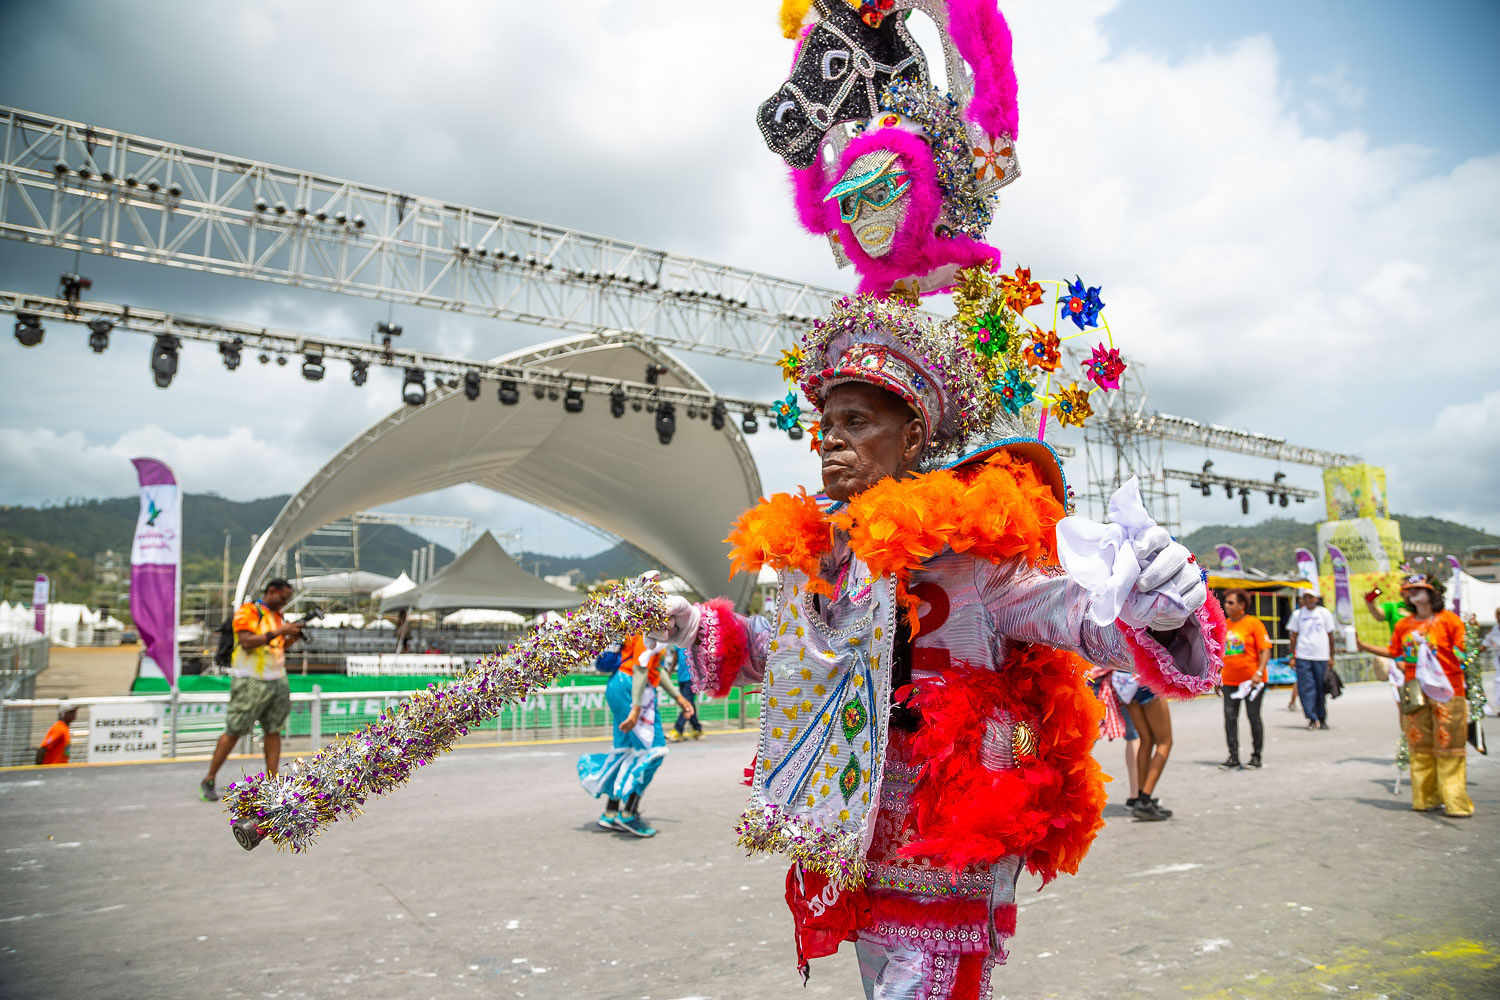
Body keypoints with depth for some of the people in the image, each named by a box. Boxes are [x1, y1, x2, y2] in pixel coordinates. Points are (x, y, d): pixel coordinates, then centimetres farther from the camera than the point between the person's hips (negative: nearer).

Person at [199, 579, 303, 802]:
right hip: (250, 681, -7)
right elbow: (247, 643, -20)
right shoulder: (248, 611, -7)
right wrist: (278, 632, -21)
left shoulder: (277, 615, 16)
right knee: (233, 732, -1)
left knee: (273, 731, 4)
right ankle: (208, 781, 12)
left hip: (276, 681, 7)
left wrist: (293, 637, 4)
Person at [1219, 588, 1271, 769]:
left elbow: (1265, 651, -9)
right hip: (1229, 680, 5)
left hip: (1252, 681, -4)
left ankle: (1256, 756, 17)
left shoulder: (1254, 623, -6)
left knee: (1253, 717, 4)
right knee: (1230, 717, -1)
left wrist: (1259, 673, -20)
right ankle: (1233, 757, 4)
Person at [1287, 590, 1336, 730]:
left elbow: (1330, 636, 11)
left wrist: (1331, 657, 8)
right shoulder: (1297, 614, 7)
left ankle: (1322, 718, 18)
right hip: (1303, 657, 0)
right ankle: (1312, 719, -3)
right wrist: (1292, 657, 5)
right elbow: (1294, 636, 10)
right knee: (1306, 688, -7)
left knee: (1321, 688, 4)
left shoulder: (1325, 613, 7)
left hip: (1321, 656, 0)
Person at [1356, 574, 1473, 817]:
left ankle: (1456, 803, 5)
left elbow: (1464, 650, -6)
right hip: (1414, 692, 5)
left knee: (1448, 747, -2)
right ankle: (1425, 798, 16)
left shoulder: (1448, 619, -4)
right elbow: (1394, 652, 19)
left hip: (1445, 689, -4)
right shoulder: (1403, 625, 10)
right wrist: (1363, 646, 16)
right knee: (1420, 748, 8)